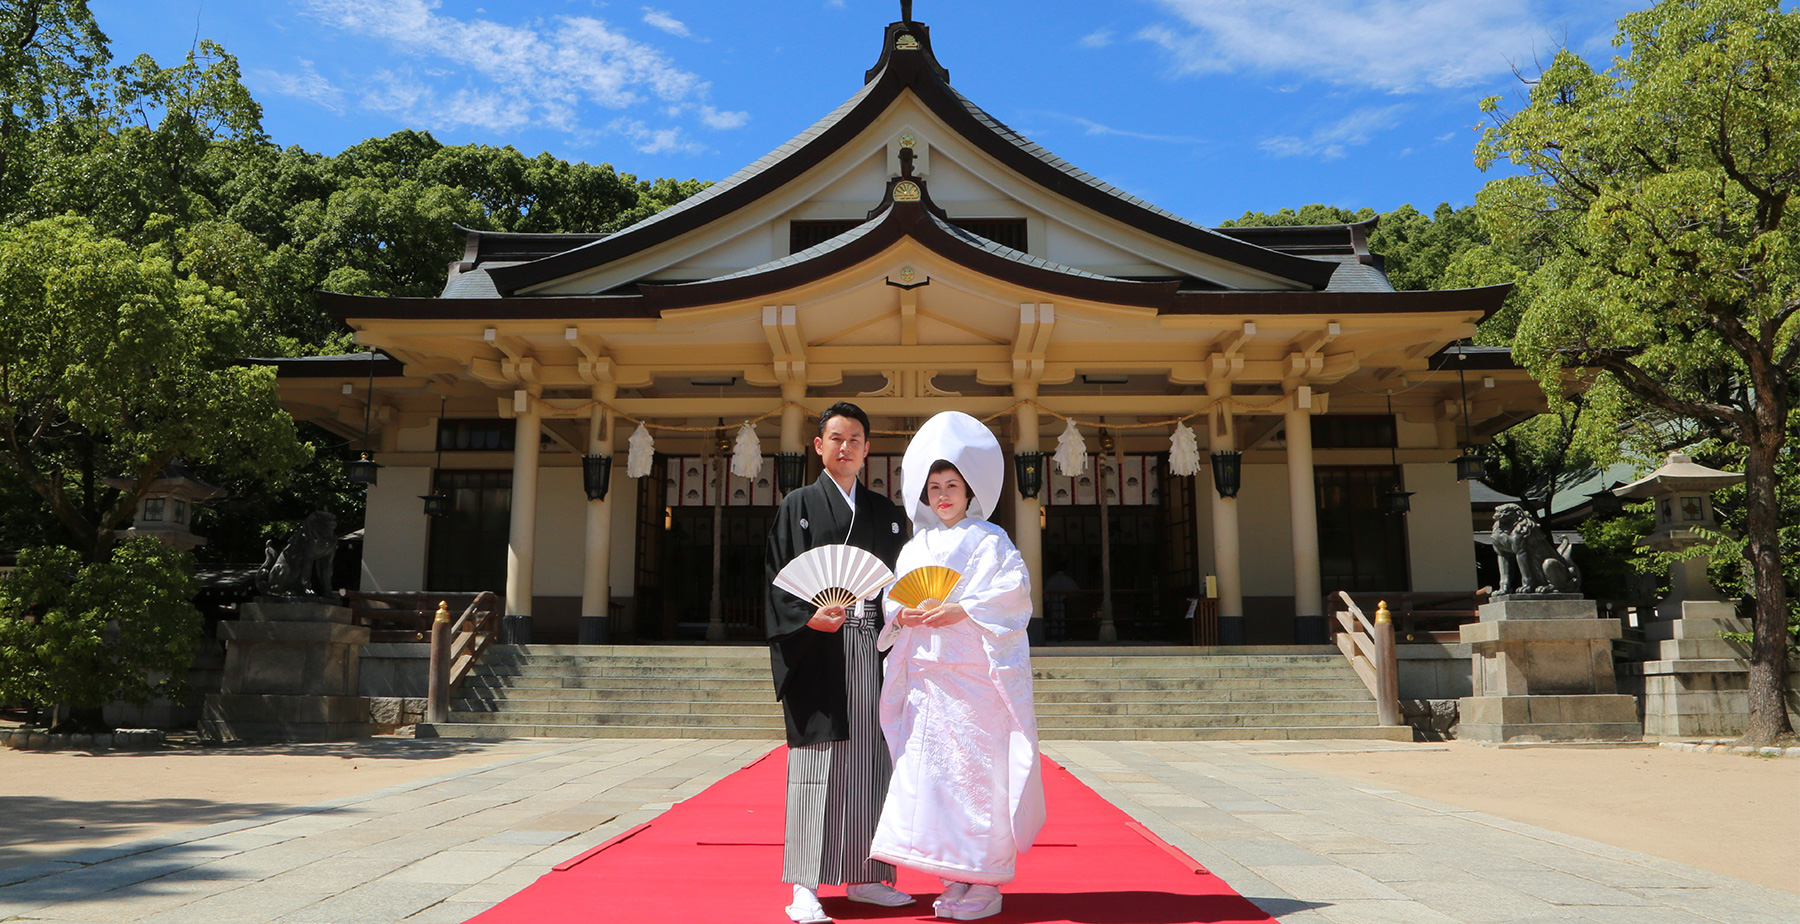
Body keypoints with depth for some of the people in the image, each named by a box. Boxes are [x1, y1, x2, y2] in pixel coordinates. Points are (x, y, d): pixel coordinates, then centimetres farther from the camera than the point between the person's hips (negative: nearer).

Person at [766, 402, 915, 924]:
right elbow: (778, 577, -1)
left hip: (871, 647, 4)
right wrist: (808, 618, -18)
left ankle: (863, 876, 15)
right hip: (818, 648, -4)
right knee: (818, 758, -6)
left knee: (869, 758, 6)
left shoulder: (884, 512, 16)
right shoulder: (799, 505, 5)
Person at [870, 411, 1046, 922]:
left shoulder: (989, 540, 0)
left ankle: (987, 882, 5)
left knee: (979, 769, -5)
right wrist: (903, 614, -6)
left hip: (976, 674, -5)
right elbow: (894, 599, 16)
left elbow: (1012, 593, -10)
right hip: (926, 675, 5)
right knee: (931, 772, 3)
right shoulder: (916, 546, 17)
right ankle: (957, 878, 14)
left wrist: (957, 612, -18)